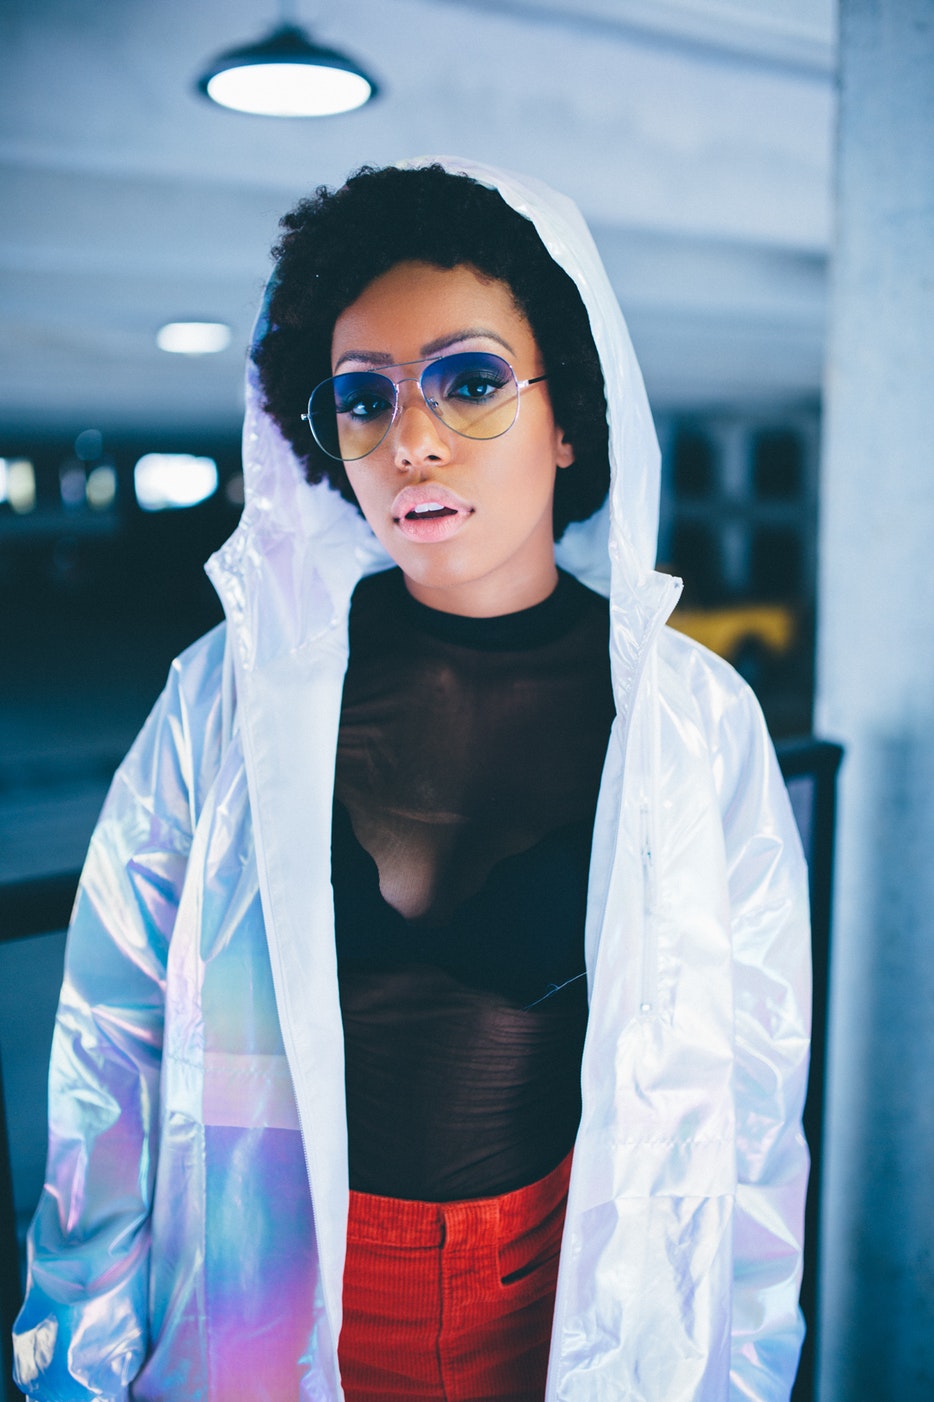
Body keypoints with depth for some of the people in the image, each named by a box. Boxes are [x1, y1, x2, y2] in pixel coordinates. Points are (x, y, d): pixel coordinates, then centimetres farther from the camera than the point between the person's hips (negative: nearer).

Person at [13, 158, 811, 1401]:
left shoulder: (694, 714, -11)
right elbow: (114, 1045, -5)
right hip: (270, 1297, 1)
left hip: (583, 1293, 0)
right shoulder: (237, 686, -11)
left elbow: (751, 1081, -4)